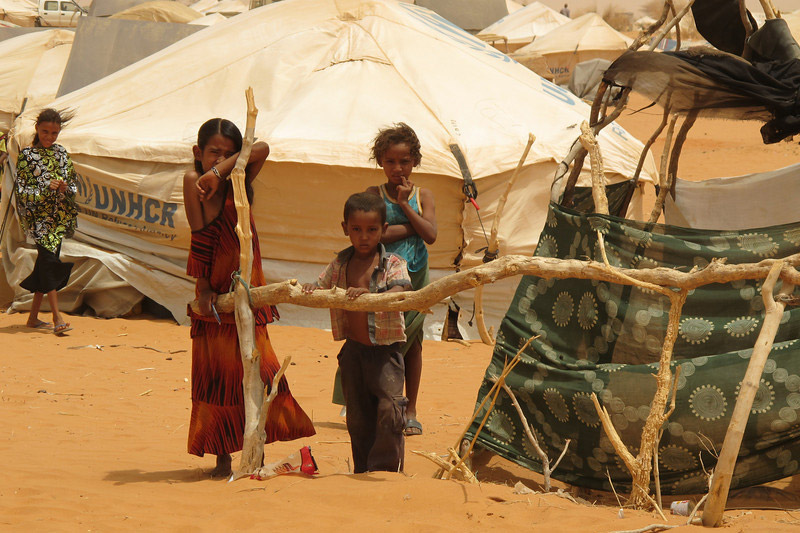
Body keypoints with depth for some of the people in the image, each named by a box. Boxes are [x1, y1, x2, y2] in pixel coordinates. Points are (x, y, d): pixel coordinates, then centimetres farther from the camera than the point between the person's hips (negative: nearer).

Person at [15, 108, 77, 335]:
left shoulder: (61, 153, 11)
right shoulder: (27, 155, -3)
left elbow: (73, 182, 15)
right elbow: (21, 190, -7)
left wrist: (66, 187, -8)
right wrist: (47, 187, -19)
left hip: (60, 216, 5)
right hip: (39, 216, -5)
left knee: (46, 265, 8)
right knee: (49, 261, -14)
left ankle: (33, 317, 17)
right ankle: (57, 319, -16)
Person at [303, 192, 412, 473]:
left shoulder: (393, 265, -6)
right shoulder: (340, 265, 8)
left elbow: (397, 296, -23)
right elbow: (319, 288, 10)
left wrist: (368, 294, -41)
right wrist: (306, 289, -15)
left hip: (385, 350, -4)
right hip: (353, 350, 4)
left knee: (389, 411, -14)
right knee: (358, 417, 11)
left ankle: (385, 471, -4)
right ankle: (363, 473, 22)